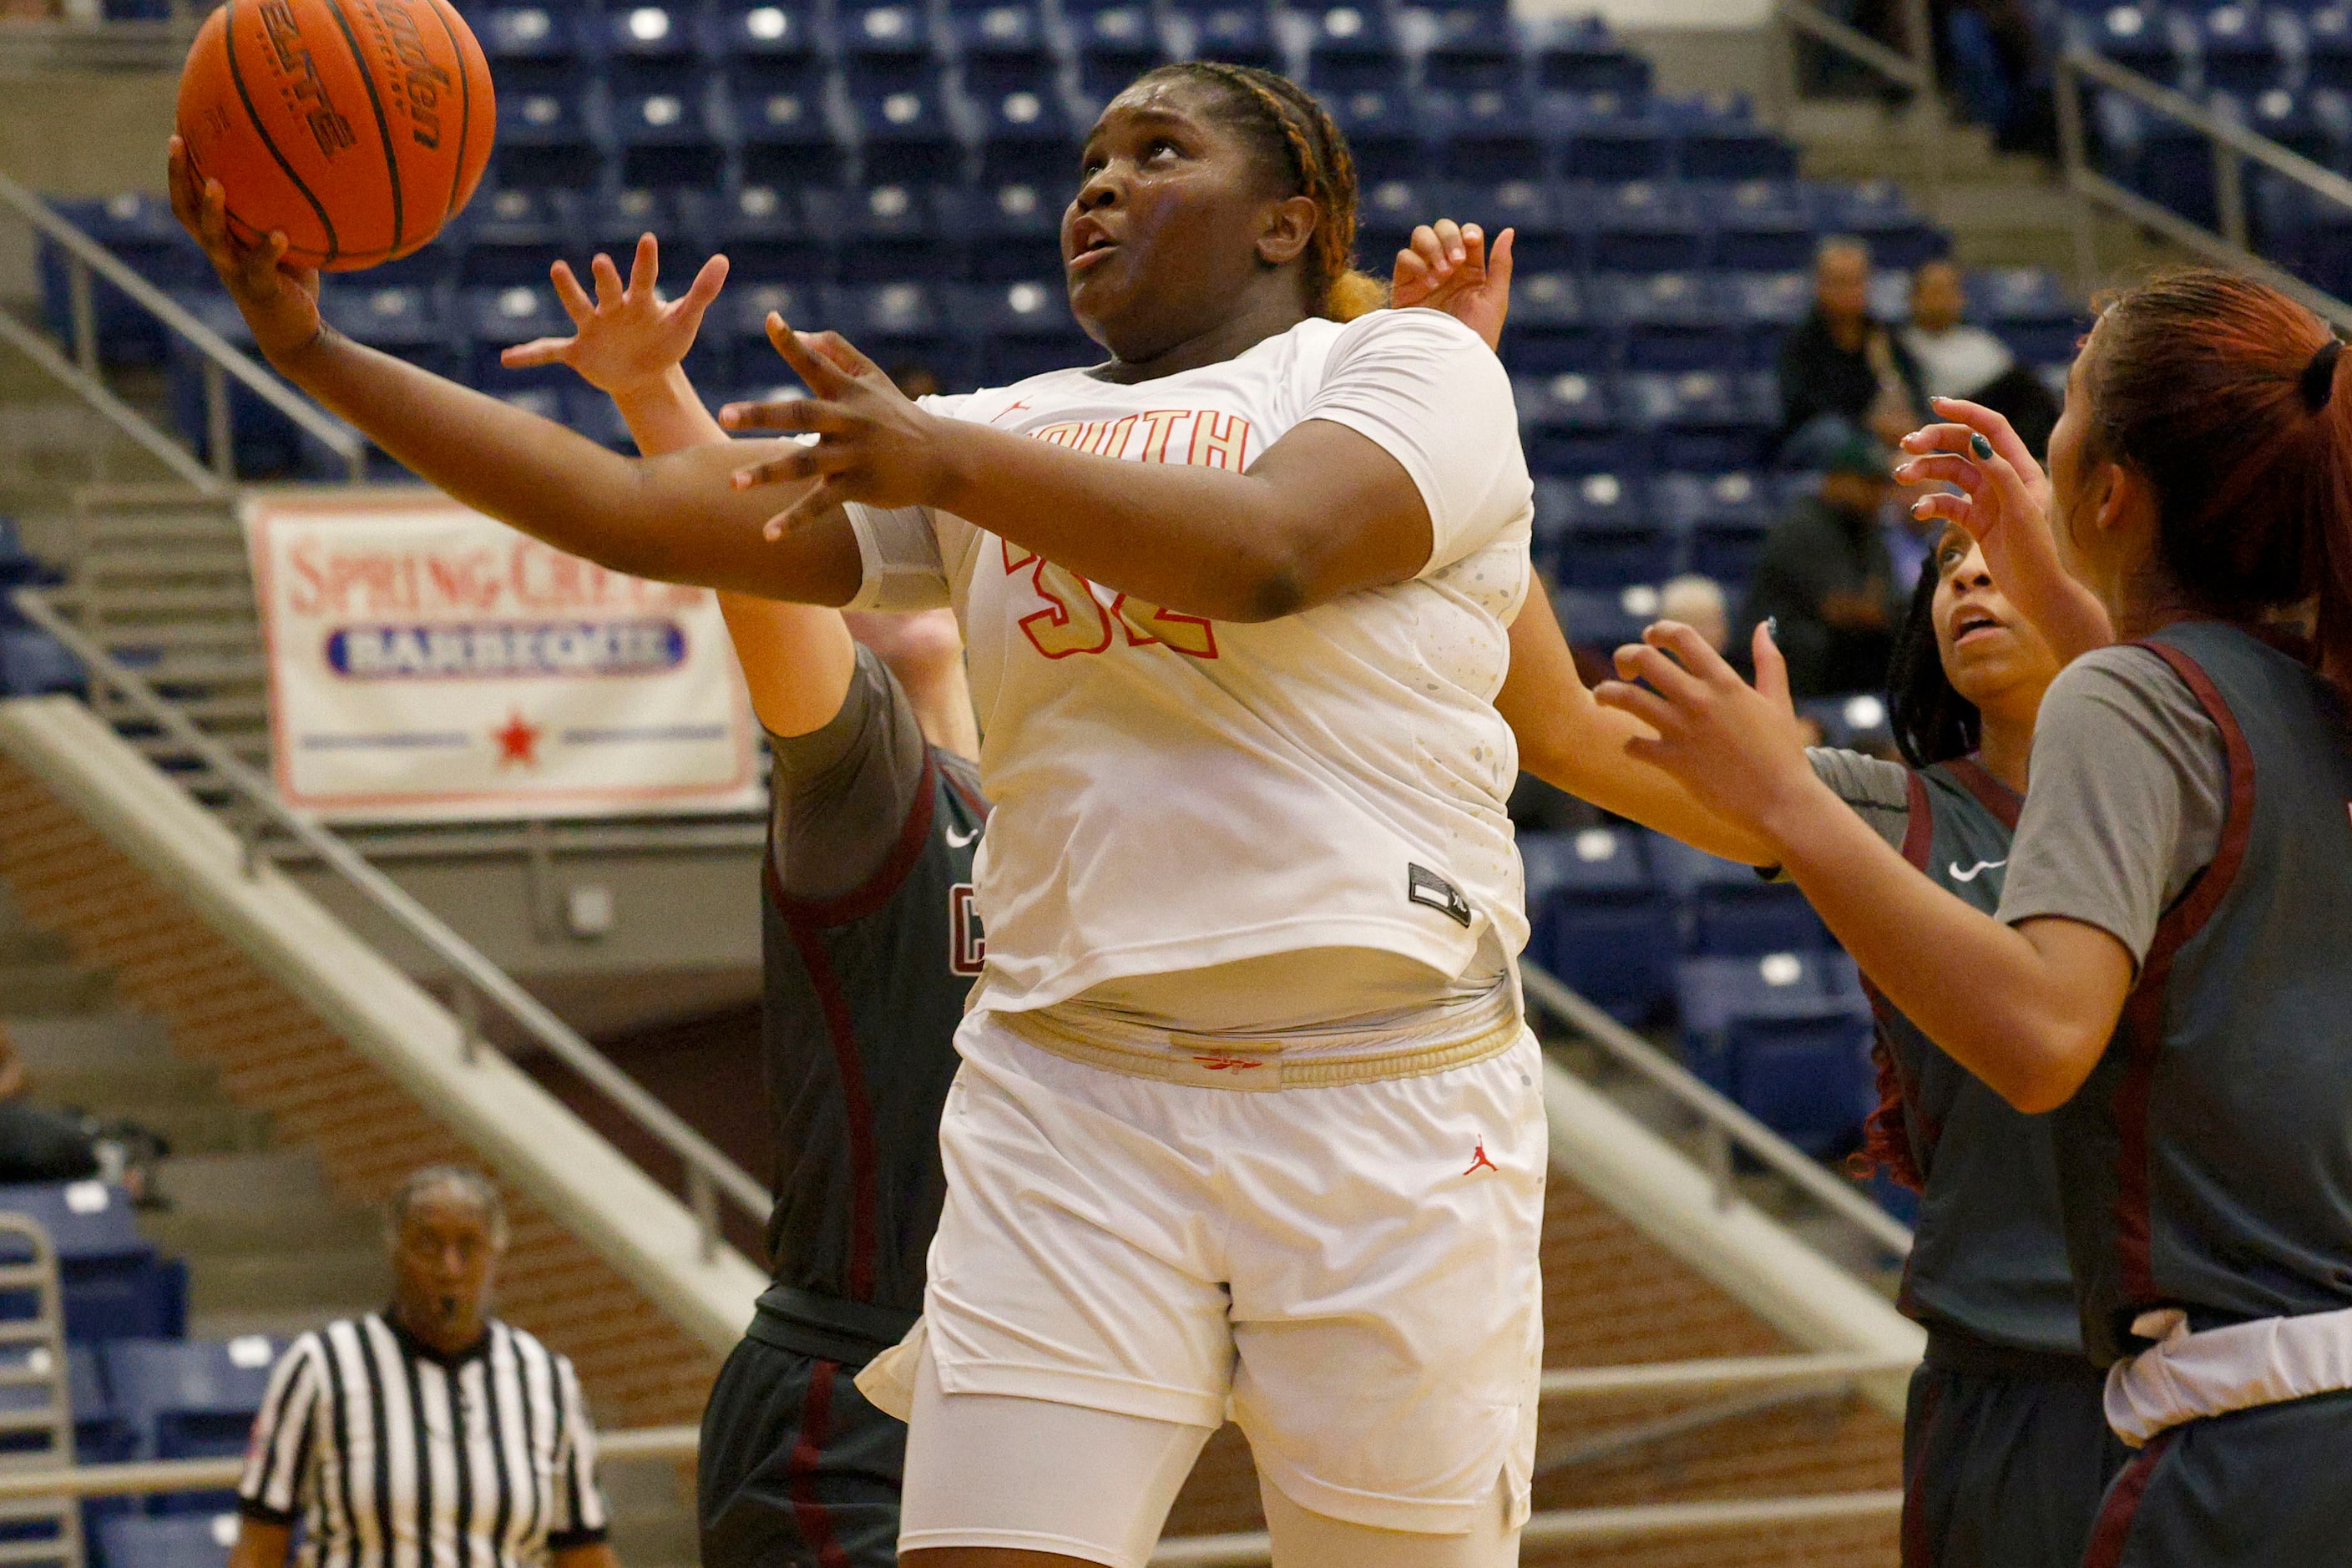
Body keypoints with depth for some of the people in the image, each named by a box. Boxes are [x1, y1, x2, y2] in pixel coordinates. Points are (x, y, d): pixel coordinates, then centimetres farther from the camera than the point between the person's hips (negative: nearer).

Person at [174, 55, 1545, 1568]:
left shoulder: (1411, 364, 6)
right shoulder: (1003, 444, 20)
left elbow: (1270, 551, -16)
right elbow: (637, 510, 11)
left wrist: (942, 459, -23)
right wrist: (316, 352, 3)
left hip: (1379, 1090, -3)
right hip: (1071, 1091, 3)